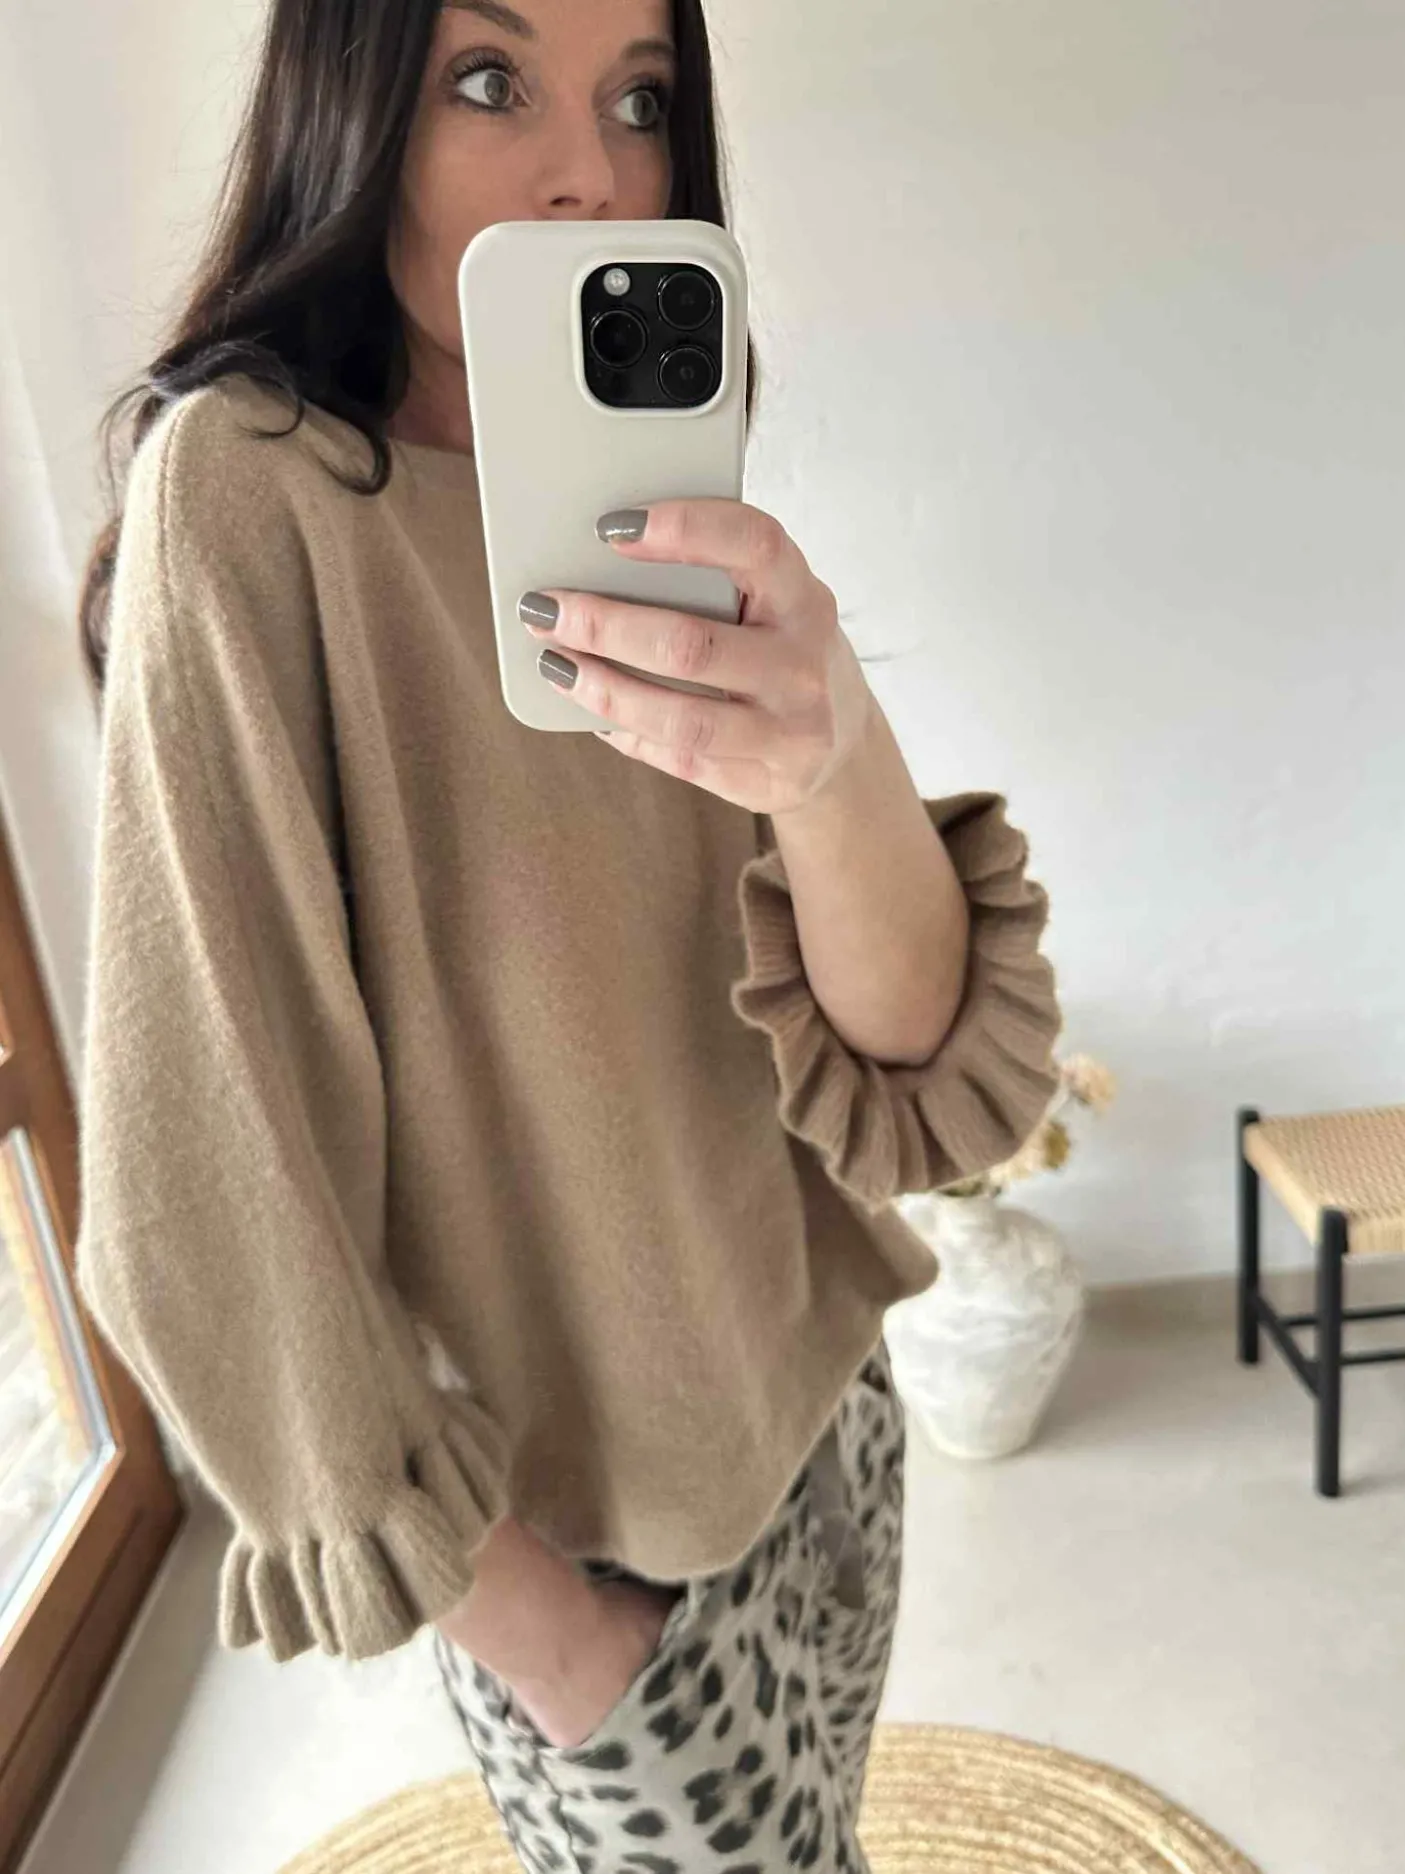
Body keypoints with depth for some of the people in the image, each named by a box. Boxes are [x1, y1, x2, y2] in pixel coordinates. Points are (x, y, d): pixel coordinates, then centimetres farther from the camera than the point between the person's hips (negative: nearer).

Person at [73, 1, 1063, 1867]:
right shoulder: (246, 488, -19)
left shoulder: (652, 521, -3)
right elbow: (206, 1183, -20)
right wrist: (525, 1615, -11)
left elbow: (926, 1080, -14)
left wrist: (835, 767, -35)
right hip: (587, 1534, -5)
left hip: (818, 1403, 6)